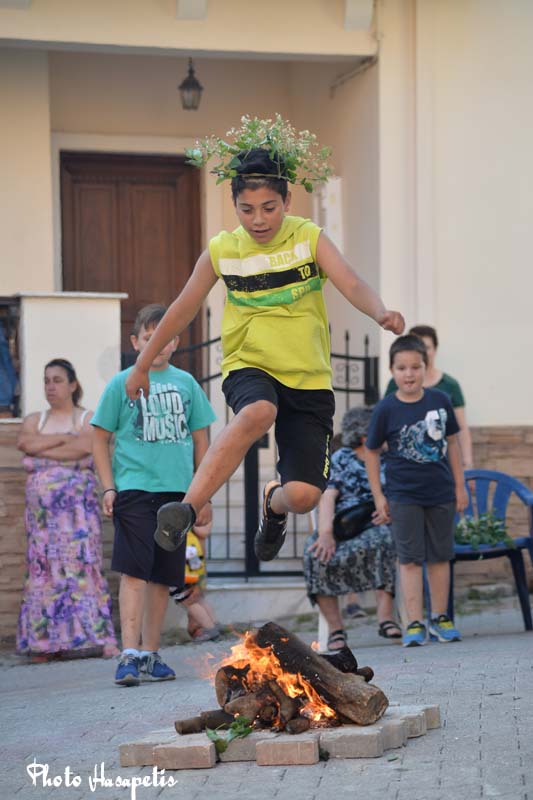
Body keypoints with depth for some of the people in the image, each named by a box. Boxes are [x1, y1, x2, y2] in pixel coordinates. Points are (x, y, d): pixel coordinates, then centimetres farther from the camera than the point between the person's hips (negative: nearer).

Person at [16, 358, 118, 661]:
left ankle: (97, 636, -15)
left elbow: (86, 446, -13)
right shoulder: (34, 420, 19)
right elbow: (26, 442, -3)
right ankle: (46, 642, -2)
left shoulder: (89, 419, 7)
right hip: (42, 508, 4)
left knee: (81, 564, -12)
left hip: (78, 505, -4)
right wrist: (65, 438, -5)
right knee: (43, 568, -2)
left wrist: (42, 449, -5)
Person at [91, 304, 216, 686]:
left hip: (176, 490, 3)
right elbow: (101, 439, 5)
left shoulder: (186, 383, 10)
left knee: (163, 575, 7)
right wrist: (108, 488, -4)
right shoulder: (122, 383, 2)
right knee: (134, 571, -12)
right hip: (134, 487, -3)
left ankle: (150, 654, 16)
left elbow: (200, 441, 15)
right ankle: (130, 654, -15)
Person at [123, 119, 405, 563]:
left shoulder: (309, 239, -5)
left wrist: (380, 311, -43)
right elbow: (184, 309, 11)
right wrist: (142, 365, 18)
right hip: (249, 368, -1)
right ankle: (186, 510, -40)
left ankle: (274, 504, 30)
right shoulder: (221, 251, -2)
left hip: (309, 378, 1)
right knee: (258, 412, -39)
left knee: (304, 495, -10)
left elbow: (351, 284, -20)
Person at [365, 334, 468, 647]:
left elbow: (452, 443, 8)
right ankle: (415, 624, -1)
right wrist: (379, 496, -2)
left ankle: (440, 618, 20)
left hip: (441, 493, 2)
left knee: (440, 556, 10)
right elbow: (372, 451, 0)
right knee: (410, 559, -2)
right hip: (404, 497, -2)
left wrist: (460, 485, 9)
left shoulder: (440, 401, -2)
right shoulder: (386, 409, -8)